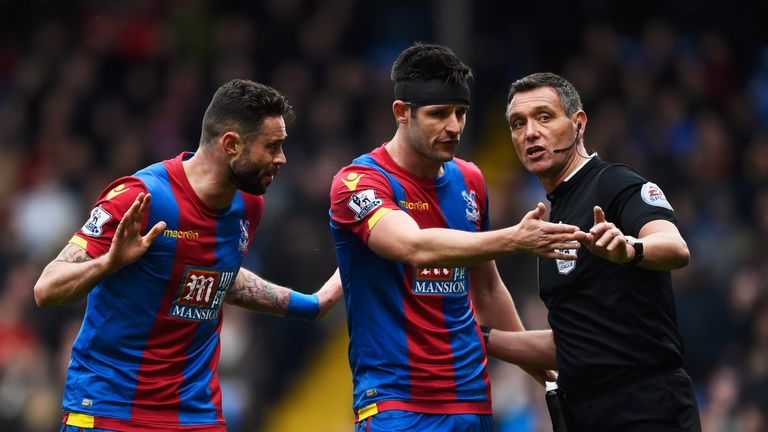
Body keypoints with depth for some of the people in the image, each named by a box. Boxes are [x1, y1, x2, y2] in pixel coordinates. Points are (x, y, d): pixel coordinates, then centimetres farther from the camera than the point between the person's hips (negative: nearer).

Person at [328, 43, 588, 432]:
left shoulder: (469, 180, 11)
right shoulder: (356, 182, -10)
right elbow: (416, 248, -29)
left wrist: (539, 365, 24)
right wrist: (515, 239, -39)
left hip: (473, 398, 6)